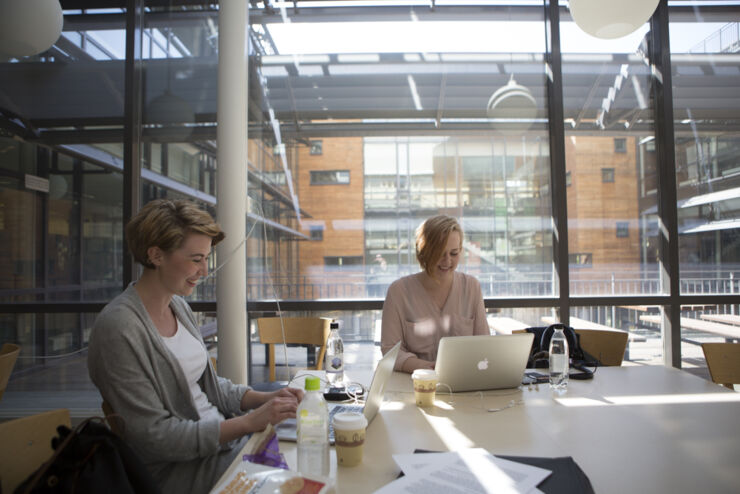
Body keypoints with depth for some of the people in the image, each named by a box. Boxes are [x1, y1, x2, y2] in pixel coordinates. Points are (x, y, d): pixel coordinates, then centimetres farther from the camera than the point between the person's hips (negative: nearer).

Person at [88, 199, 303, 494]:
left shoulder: (178, 305, 5)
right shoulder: (118, 327, -20)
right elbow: (155, 435, -19)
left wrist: (263, 398, -2)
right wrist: (250, 422, -21)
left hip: (222, 435, 8)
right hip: (176, 469, -7)